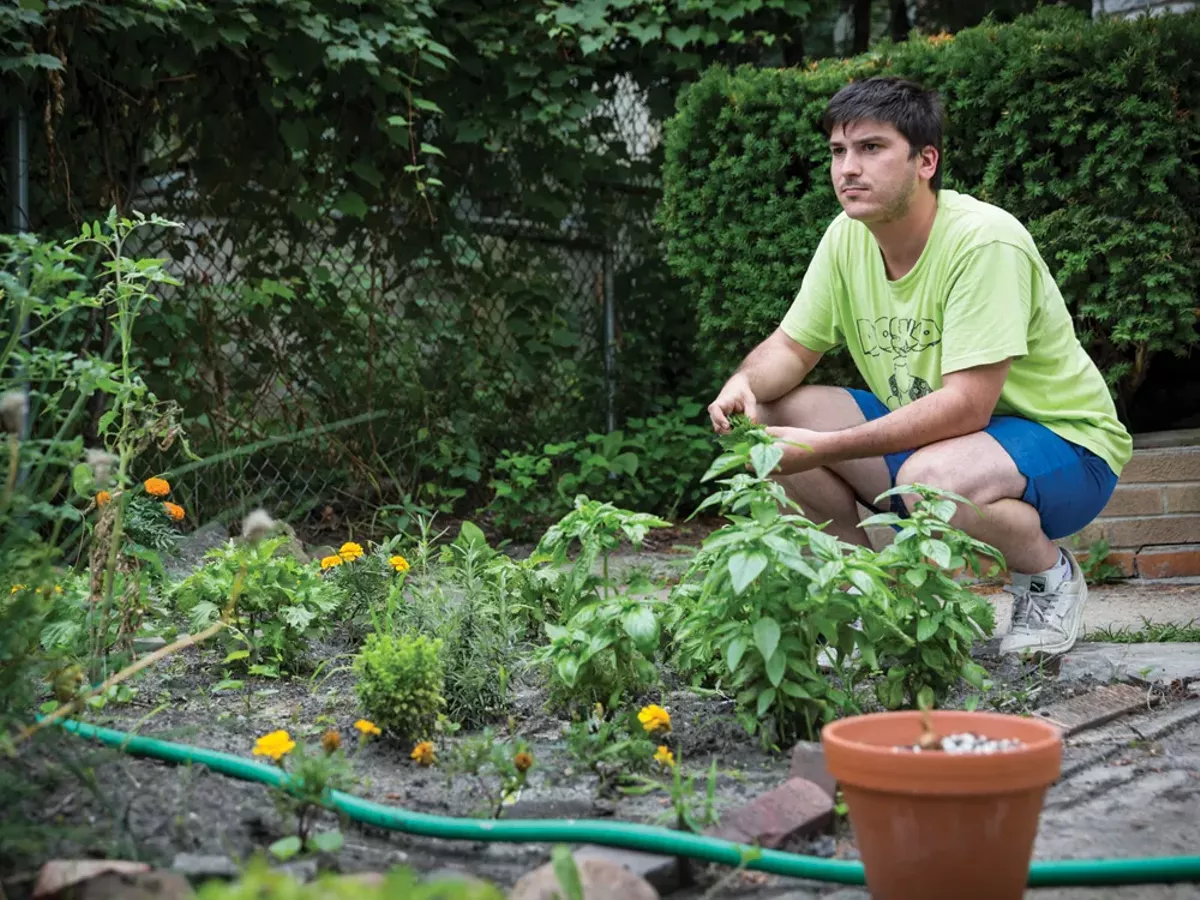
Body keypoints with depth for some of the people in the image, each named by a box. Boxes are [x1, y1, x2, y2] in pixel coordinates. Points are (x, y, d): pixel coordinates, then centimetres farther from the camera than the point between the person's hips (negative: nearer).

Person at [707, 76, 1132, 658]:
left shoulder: (985, 242, -26)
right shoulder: (847, 237, -4)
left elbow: (965, 407, -32)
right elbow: (791, 346, 4)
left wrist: (824, 448, -36)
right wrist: (744, 384, -21)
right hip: (920, 431, 7)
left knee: (931, 478, -40)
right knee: (765, 416, -10)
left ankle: (1050, 578, -5)